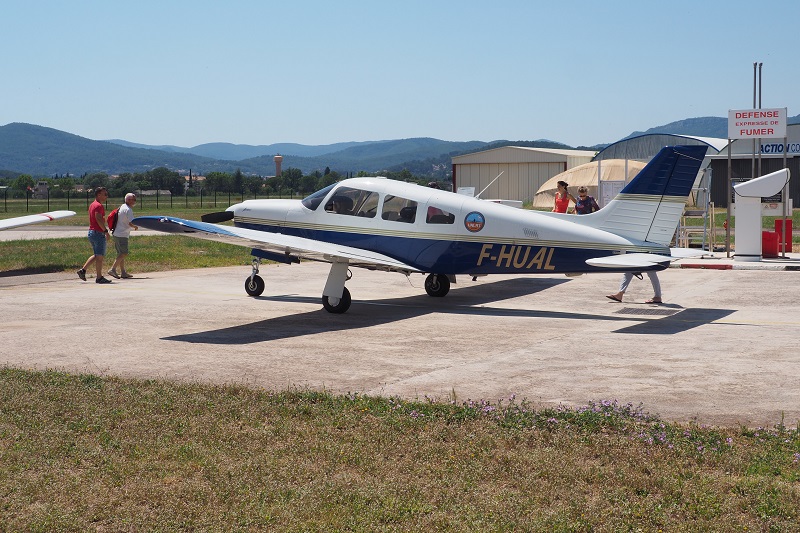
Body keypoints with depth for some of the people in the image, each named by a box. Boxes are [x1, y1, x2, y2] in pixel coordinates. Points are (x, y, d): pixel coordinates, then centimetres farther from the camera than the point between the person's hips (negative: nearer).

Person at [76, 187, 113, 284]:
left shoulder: (92, 205, 17)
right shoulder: (99, 206, -15)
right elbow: (99, 219, -26)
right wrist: (106, 231, -23)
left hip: (91, 232, 10)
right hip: (98, 233, -10)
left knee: (96, 255, 18)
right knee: (99, 256, -3)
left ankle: (82, 270, 13)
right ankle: (99, 278, 1)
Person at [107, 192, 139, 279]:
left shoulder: (122, 206, 14)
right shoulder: (128, 210, -16)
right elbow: (130, 223, -21)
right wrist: (135, 227, -1)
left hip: (117, 233, 10)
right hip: (122, 235, -10)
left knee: (121, 253, 13)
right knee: (124, 254, -8)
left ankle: (123, 272, 17)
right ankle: (112, 269, -11)